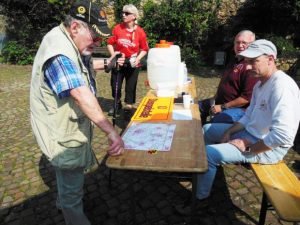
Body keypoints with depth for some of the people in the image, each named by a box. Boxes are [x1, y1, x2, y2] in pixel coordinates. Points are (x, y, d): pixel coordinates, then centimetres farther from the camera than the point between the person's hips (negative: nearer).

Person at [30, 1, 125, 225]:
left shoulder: (71, 42, 4)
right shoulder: (59, 53, -30)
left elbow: (80, 65, 22)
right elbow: (81, 95, -38)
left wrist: (106, 63, 8)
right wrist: (111, 131, -39)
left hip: (72, 124, 10)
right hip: (63, 132, -10)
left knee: (71, 175, 30)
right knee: (72, 184, 8)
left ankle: (64, 201, 56)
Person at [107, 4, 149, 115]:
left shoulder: (140, 32, -9)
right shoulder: (117, 28, -6)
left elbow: (144, 49, -2)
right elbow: (110, 43, 1)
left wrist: (138, 58, -16)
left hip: (132, 63, -1)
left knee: (130, 87, 8)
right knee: (115, 85, 9)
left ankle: (128, 107, 24)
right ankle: (117, 104, 34)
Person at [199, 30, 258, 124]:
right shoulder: (237, 61, 14)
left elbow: (247, 97, -24)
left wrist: (222, 107, -20)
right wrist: (215, 98, 11)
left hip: (239, 107, -10)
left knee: (212, 125, -33)